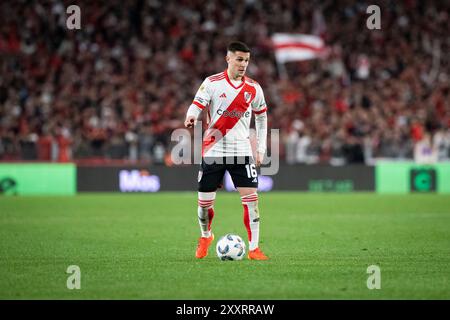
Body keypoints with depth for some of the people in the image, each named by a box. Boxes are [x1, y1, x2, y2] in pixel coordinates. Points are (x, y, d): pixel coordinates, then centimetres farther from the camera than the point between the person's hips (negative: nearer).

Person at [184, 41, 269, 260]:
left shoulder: (253, 89, 6)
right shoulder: (212, 83, -2)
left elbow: (261, 118, 16)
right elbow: (196, 105, -10)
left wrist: (260, 149, 10)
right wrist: (191, 118, -34)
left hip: (242, 150, 1)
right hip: (213, 150, -1)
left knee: (251, 199, -11)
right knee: (204, 201, 4)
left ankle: (254, 248, -5)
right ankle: (205, 236, 33)